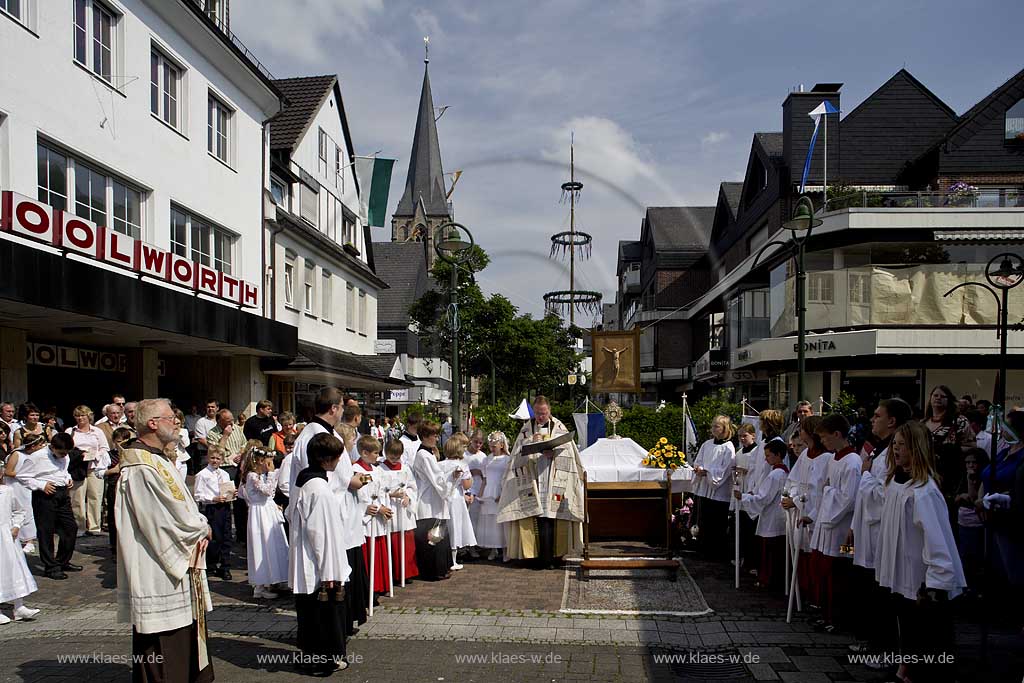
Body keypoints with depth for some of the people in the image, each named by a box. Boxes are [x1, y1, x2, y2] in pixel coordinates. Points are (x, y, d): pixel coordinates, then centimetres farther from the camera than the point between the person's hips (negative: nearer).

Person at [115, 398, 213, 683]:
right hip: (159, 580, -11)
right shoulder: (143, 469, -22)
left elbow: (181, 507, 14)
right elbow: (175, 518, -23)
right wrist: (203, 529, -5)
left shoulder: (155, 461, 12)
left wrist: (198, 527, -5)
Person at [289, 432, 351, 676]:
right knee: (326, 610, 5)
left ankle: (311, 655, 30)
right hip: (320, 567, -9)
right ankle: (324, 659, 17)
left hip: (304, 565, 9)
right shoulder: (320, 489, -24)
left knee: (310, 609, 18)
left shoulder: (302, 479, 5)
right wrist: (329, 573, -18)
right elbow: (322, 533, -23)